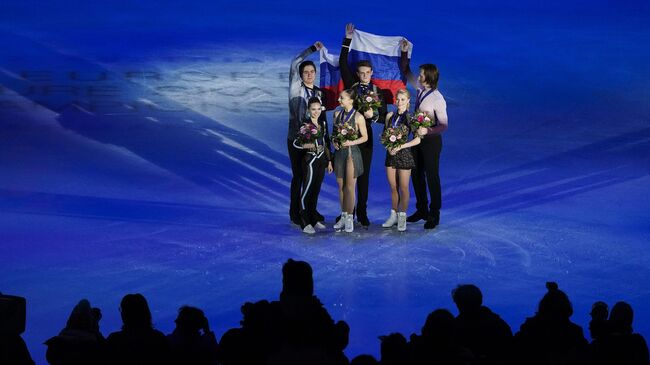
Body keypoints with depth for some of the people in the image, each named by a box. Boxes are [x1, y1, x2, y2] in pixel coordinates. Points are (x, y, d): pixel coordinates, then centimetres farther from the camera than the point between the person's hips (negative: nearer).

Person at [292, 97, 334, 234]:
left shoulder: (323, 123, 8)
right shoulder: (305, 124, -10)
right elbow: (295, 143, -10)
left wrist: (329, 161, 14)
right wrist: (308, 145, -27)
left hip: (322, 160, 6)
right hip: (310, 161, -6)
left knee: (316, 191, 12)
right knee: (307, 191, -5)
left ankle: (313, 219, 20)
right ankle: (305, 223, -3)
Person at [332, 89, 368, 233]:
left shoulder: (358, 117, -9)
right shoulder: (337, 114, 7)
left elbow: (365, 137, -3)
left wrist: (352, 142, -17)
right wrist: (334, 142, -3)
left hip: (351, 152, -5)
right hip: (339, 152, 5)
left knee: (350, 187, -2)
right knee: (341, 186, 9)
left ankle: (349, 217, 2)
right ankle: (343, 216, 18)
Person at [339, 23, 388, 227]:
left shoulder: (378, 92, 6)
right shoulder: (351, 85, 5)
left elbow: (384, 117, 7)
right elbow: (343, 64, -2)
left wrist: (373, 116, -15)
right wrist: (348, 40, -6)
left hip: (365, 134, 0)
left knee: (364, 175, 2)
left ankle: (362, 212, 6)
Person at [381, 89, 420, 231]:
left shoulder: (410, 118, -6)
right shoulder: (390, 116, 6)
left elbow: (417, 139, -11)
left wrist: (400, 147, -17)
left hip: (404, 154, -4)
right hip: (391, 154, 4)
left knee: (403, 188, 2)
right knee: (393, 187, 9)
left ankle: (402, 216, 12)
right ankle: (394, 215, 20)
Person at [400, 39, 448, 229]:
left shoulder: (437, 99, -22)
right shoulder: (420, 89, -1)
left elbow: (444, 125, -20)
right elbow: (405, 71, 13)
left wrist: (427, 130, -35)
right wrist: (404, 52, 2)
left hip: (431, 139, -8)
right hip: (418, 137, 8)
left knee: (431, 176, 0)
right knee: (416, 174, 14)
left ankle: (434, 214, 9)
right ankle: (421, 210, 27)